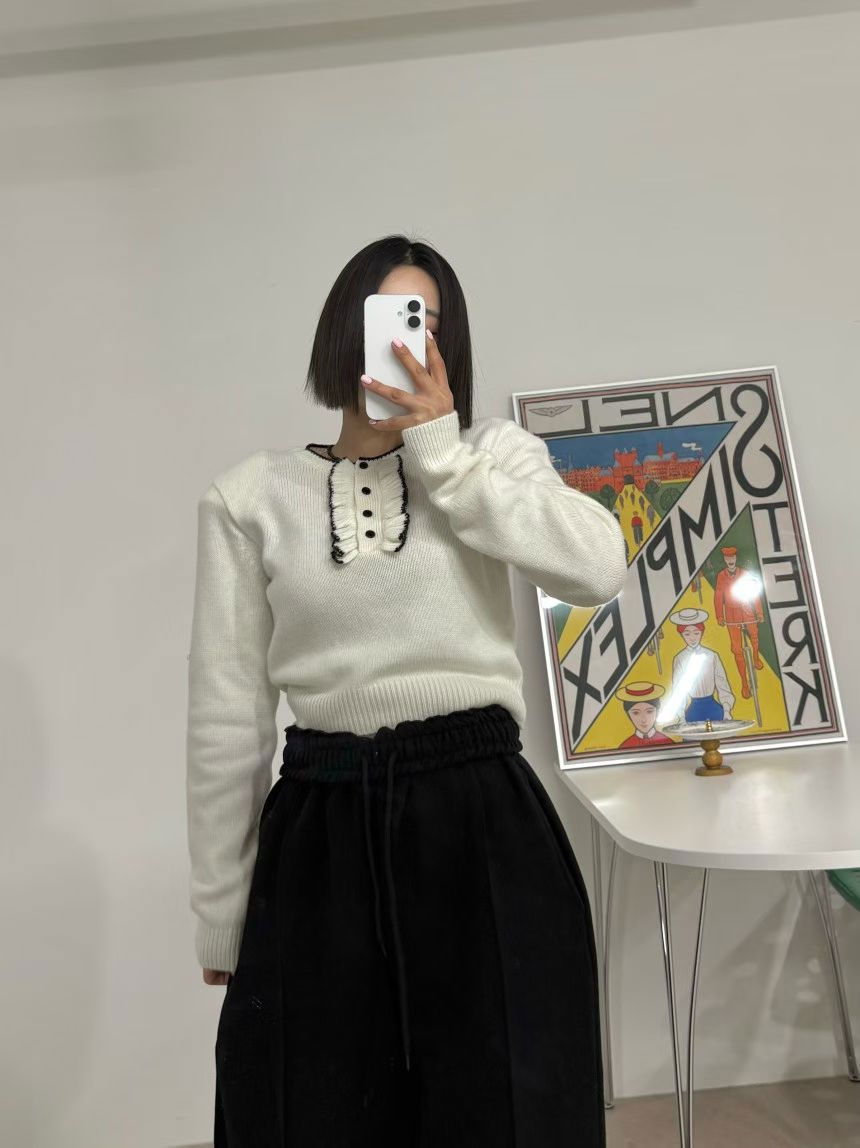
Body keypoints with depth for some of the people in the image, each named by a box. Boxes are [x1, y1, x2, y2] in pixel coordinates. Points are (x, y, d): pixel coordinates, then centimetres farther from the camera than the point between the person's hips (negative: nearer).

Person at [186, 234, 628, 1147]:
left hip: (483, 821, 0)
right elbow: (226, 716, 3)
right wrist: (220, 915, 6)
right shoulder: (249, 496, 3)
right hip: (320, 833, 1)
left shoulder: (496, 453, 5)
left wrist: (440, 452, -11)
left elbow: (598, 568, -15)